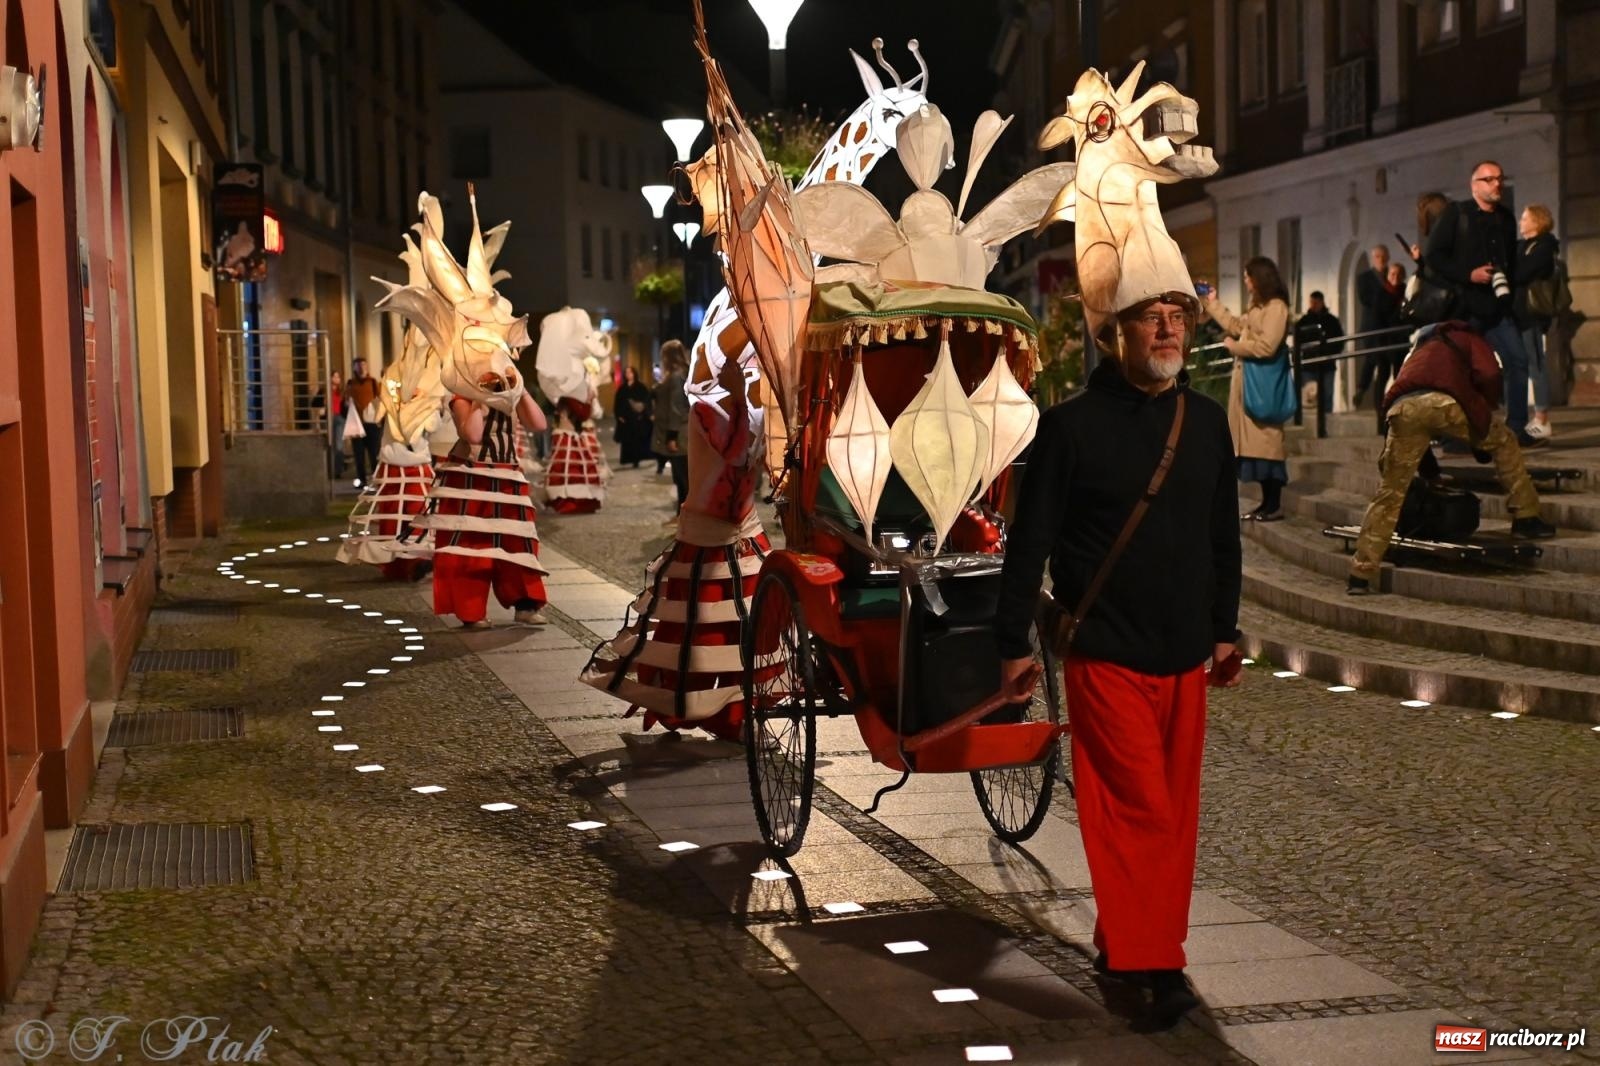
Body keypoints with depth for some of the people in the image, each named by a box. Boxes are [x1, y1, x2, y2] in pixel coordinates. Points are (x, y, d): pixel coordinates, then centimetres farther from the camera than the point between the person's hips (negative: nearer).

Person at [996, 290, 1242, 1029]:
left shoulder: (1207, 421, 8)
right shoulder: (1073, 423, -8)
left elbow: (1224, 536, 17)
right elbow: (1030, 540, -7)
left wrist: (1224, 627, 16)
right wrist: (1013, 644, -8)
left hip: (1184, 655, 6)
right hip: (1106, 654, -6)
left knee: (1173, 811, 10)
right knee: (1139, 808, -8)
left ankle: (1121, 942, 24)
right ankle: (1155, 965, -2)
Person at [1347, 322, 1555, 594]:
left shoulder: (1419, 350, 44)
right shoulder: (1468, 338, 29)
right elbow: (1488, 375, 8)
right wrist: (1485, 413, 25)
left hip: (1401, 408, 4)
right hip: (1443, 402, -3)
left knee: (1390, 492, 8)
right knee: (1503, 441, 23)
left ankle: (1360, 574, 3)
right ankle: (1525, 516, 21)